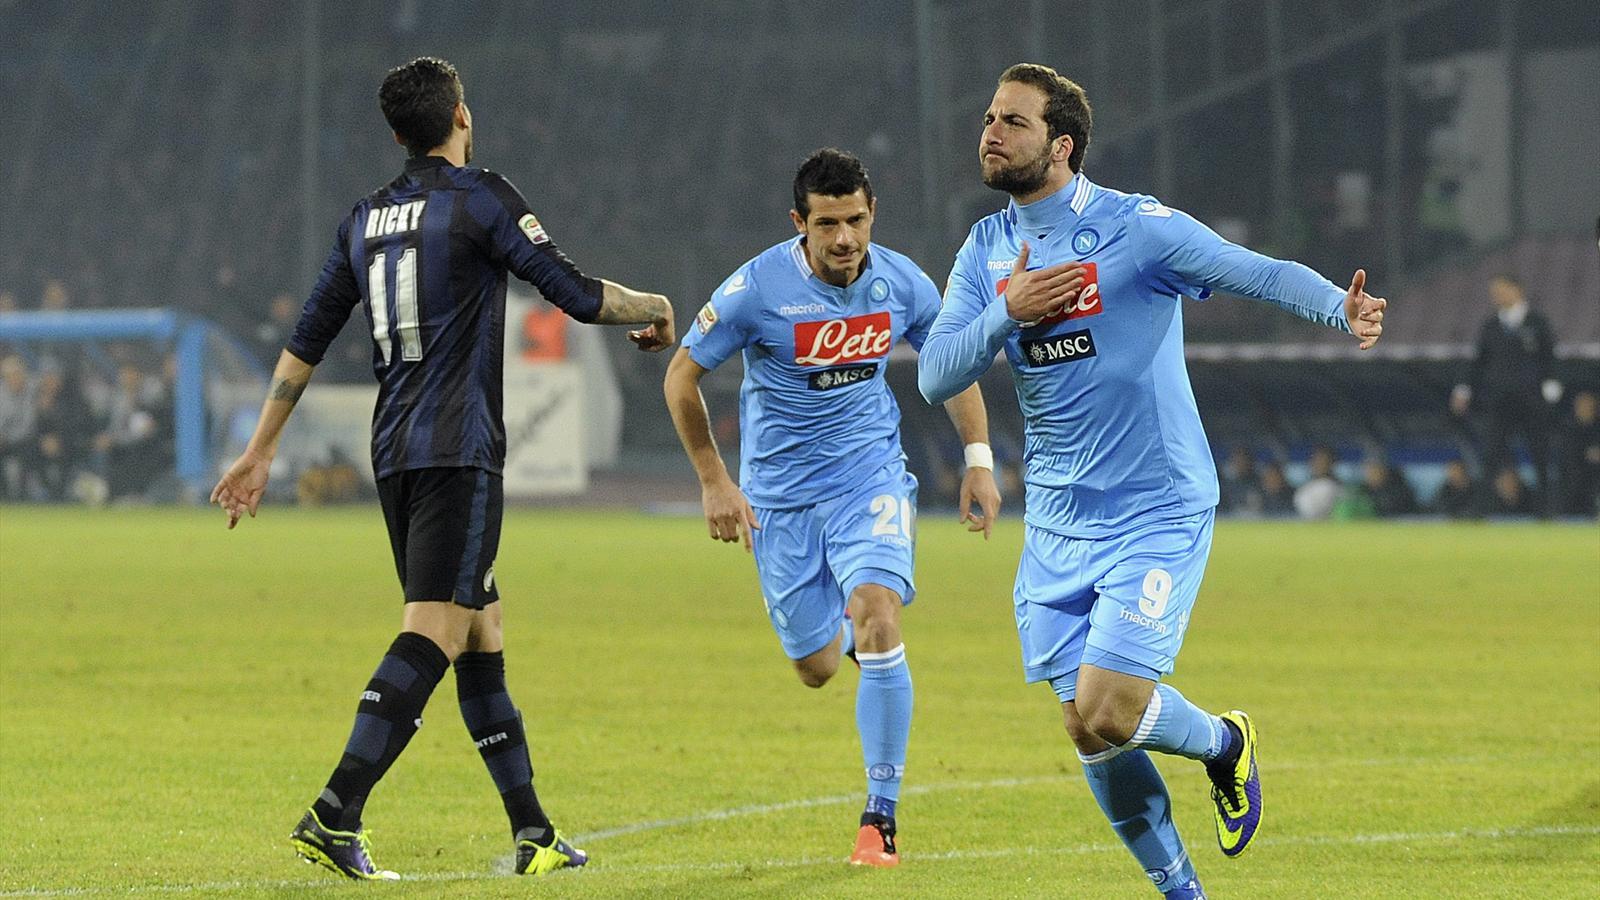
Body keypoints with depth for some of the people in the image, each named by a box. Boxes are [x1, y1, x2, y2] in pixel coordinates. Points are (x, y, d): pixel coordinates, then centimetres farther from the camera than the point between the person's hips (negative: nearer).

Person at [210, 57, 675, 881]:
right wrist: (655, 308, 14)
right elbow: (579, 296, -6)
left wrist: (261, 451, 22)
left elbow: (307, 339, 16)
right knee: (433, 633, -13)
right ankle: (334, 816, -26)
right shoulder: (481, 198, -6)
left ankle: (533, 834, 14)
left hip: (394, 453, 8)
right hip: (459, 451, -8)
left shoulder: (367, 217, 14)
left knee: (480, 636, 13)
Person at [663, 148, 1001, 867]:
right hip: (779, 493, 0)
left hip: (870, 472, 0)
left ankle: (881, 814, -15)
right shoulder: (758, 289, -17)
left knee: (875, 619, -23)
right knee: (817, 669, 5)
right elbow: (681, 377, -5)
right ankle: (844, 629, 47)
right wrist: (714, 481, -6)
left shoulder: (902, 284, -7)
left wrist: (978, 459, 4)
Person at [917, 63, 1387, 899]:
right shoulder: (985, 251, 6)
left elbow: (1260, 272, -20)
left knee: (1105, 713, -16)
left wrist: (1342, 309, -39)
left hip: (1156, 516, -6)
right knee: (1088, 729, 4)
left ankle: (1224, 743, 16)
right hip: (1056, 524, 6)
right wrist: (1007, 313, -19)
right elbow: (935, 376, -2)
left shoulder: (1135, 227, -11)